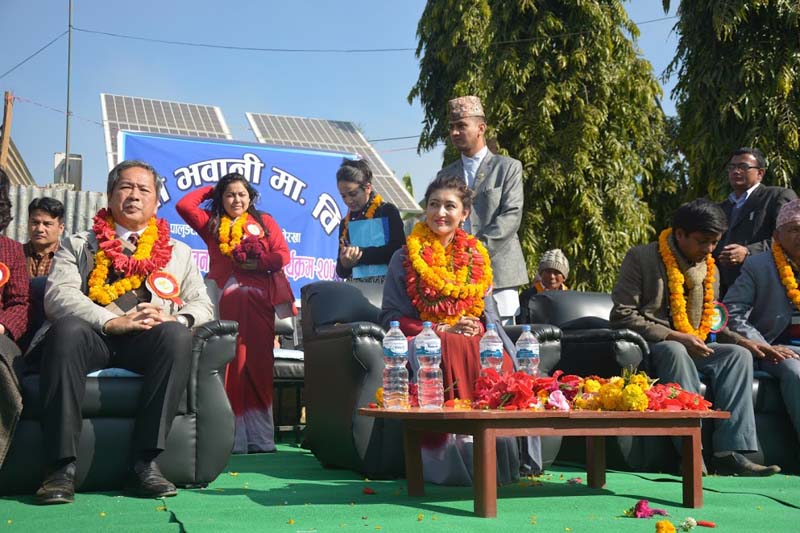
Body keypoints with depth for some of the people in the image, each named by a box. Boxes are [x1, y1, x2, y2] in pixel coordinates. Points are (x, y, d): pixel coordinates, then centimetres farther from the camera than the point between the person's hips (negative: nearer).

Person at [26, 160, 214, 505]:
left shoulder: (178, 253, 27)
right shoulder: (77, 245, 21)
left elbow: (202, 306, 16)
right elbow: (57, 296, 3)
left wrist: (173, 317, -10)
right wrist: (111, 321, -15)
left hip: (146, 344, 1)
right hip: (91, 336, -1)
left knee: (178, 335, -33)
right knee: (67, 330, -35)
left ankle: (145, 462, -32)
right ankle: (62, 466, -34)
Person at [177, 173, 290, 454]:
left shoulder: (264, 222, 18)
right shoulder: (212, 223, 20)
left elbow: (283, 255, 8)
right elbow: (184, 205, 9)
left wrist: (259, 262, -9)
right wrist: (210, 190, 19)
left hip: (258, 303, 0)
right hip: (224, 303, 0)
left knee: (258, 368, -3)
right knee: (229, 369, -5)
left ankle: (260, 439, -2)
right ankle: (230, 439, -5)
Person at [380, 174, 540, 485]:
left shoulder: (476, 258, 18)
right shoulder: (405, 258, 8)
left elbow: (490, 316, 17)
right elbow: (391, 317, 1)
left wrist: (477, 328, -9)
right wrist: (443, 330, -12)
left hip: (474, 340, 3)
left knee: (500, 361, -32)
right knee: (455, 351, -37)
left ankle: (503, 457, -30)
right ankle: (453, 459, -36)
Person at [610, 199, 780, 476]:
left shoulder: (709, 268, 17)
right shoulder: (641, 258, -6)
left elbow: (708, 323, 26)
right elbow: (622, 318, -14)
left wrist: (735, 338, 3)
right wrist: (675, 337, -21)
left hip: (690, 348, 6)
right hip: (647, 348, -6)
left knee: (738, 354, -18)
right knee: (675, 351, -38)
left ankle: (731, 451, -29)